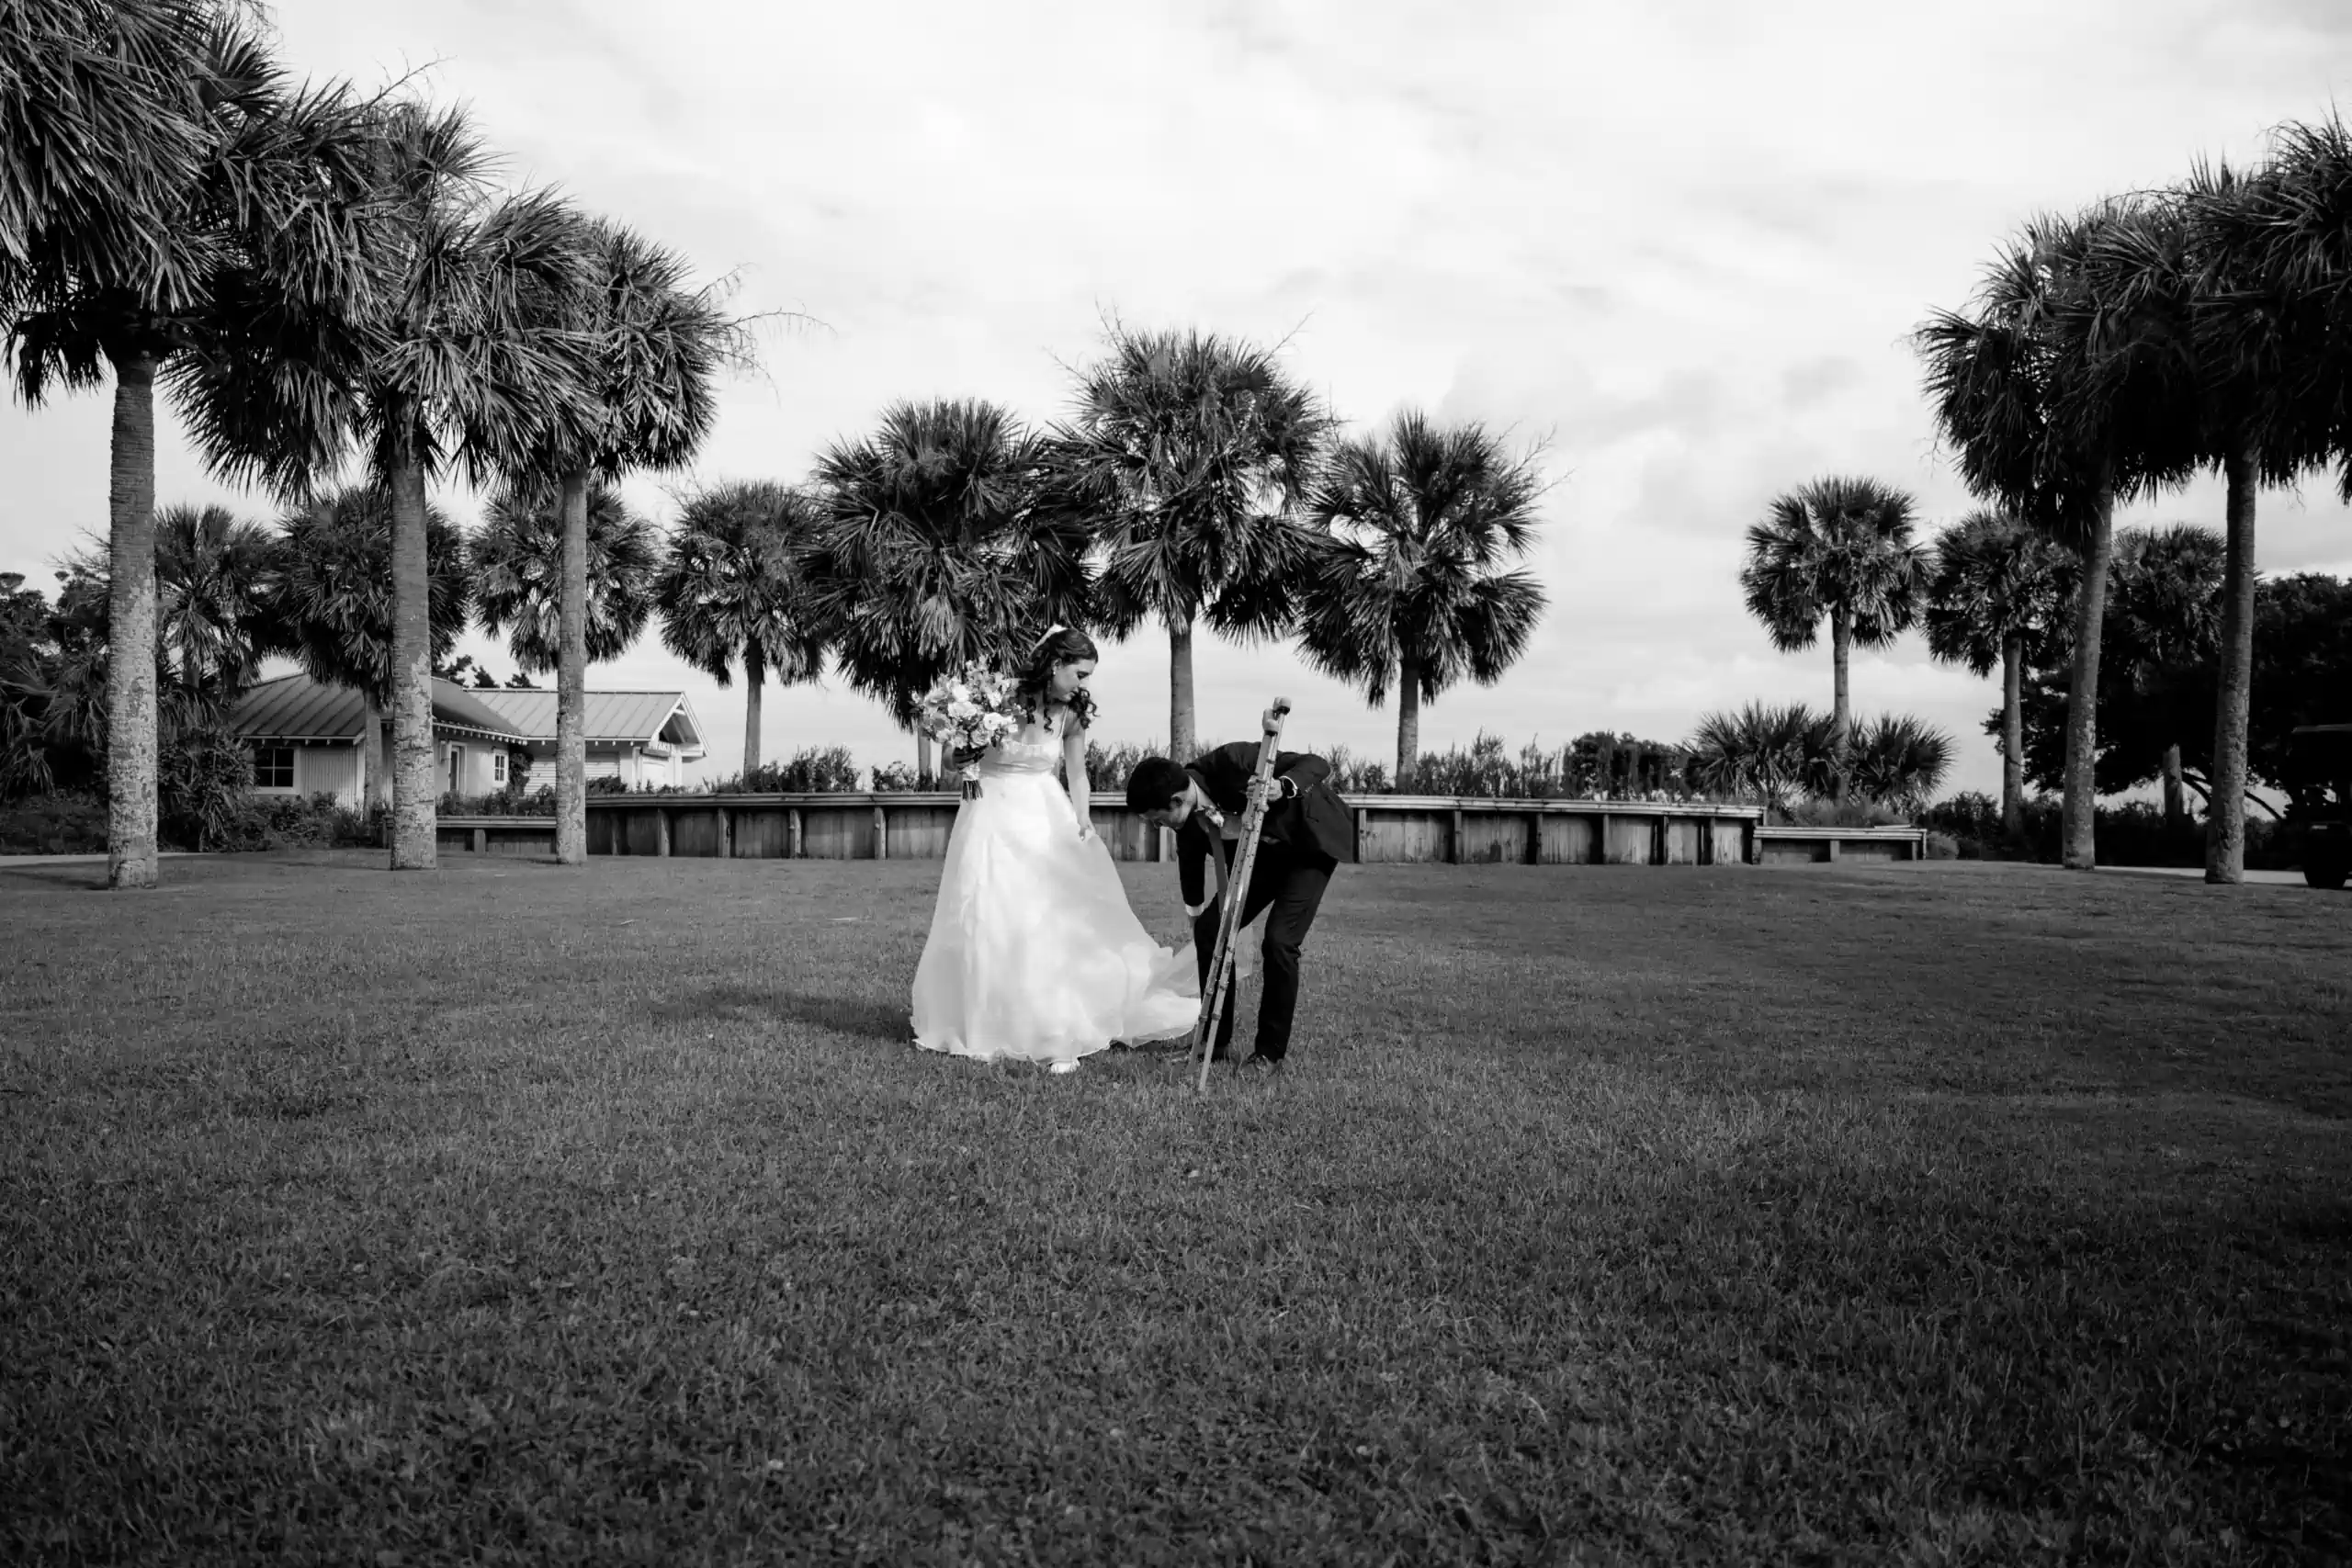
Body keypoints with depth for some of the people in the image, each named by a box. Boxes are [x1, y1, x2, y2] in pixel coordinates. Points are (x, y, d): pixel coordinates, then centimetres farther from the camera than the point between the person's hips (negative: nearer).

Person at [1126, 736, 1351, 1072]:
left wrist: (1282, 787, -51)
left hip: (1313, 836, -6)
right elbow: (1191, 858, 6)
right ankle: (1217, 1042, 11)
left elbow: (1317, 765, -31)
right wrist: (1195, 911, 19)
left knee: (1279, 940, -18)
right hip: (1265, 848, 7)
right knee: (1209, 927, -3)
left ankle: (1270, 1053, -3)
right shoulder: (1188, 820, -15)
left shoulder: (1232, 762, -35)